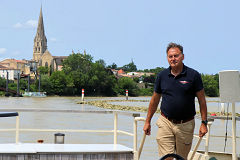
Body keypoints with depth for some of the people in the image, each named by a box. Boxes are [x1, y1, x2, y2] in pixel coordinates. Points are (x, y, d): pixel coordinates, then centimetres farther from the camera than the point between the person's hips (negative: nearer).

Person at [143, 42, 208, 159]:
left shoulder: (193, 75, -3)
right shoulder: (162, 76, 4)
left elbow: (202, 100, 1)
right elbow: (154, 100, 14)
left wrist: (204, 123, -4)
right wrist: (147, 121, 15)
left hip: (186, 125, -1)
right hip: (166, 123, 1)